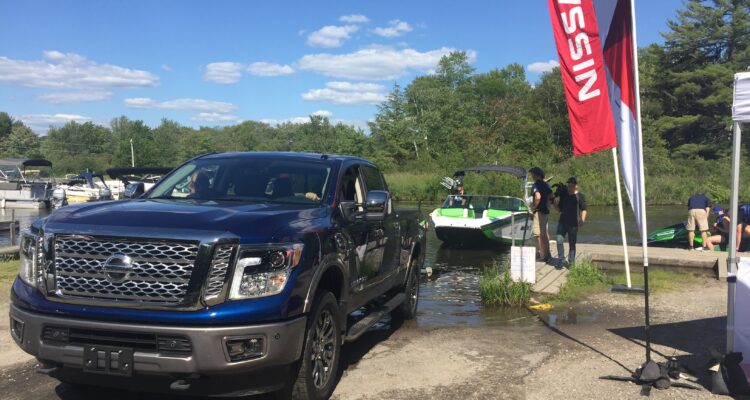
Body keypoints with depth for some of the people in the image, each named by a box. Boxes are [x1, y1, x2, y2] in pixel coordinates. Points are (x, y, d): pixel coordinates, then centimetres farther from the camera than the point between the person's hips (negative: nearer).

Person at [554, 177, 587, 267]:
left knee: (572, 243, 2)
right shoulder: (564, 196, 15)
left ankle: (571, 262, 12)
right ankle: (562, 260, -2)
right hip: (562, 222, 4)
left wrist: (582, 220, -18)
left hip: (573, 223, -4)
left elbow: (584, 210, -3)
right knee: (559, 240, -10)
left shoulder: (580, 196, 1)